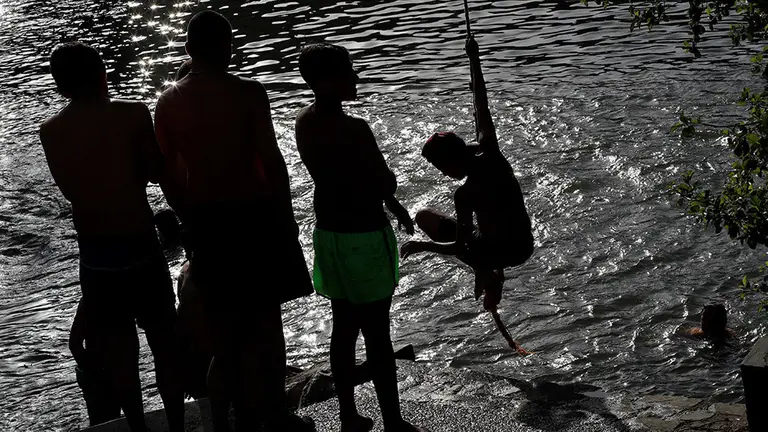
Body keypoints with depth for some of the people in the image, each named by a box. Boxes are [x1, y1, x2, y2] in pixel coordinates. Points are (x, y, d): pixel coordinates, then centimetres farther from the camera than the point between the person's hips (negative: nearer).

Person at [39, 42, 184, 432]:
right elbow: (155, 171, -1)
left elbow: (69, 188, 8)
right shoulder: (132, 114, -10)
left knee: (118, 347, 14)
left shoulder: (50, 132, -1)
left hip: (94, 253, 2)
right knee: (163, 342, 13)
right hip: (140, 246, -2)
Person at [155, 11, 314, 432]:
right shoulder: (248, 93, -11)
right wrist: (286, 215, 1)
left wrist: (188, 220, 16)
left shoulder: (168, 102, 1)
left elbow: (168, 174, 4)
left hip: (204, 221, 4)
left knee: (223, 323, 13)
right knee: (265, 319, 7)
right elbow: (271, 160, -10)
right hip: (253, 213, -3)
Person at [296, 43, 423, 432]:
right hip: (364, 238, -8)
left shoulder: (305, 122, 2)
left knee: (344, 328, 17)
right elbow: (385, 185, -20)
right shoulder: (353, 129, -25)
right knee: (377, 335, 3)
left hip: (329, 233, 8)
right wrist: (388, 179, 5)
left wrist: (393, 206, 16)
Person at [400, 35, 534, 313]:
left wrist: (421, 246, -6)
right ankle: (489, 273, 15)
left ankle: (486, 273, 1)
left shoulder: (466, 194, -24)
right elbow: (482, 107, 3)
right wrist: (474, 60, 12)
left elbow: (459, 247, -19)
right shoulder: (489, 152, -7)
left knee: (425, 218, 4)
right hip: (525, 244, 8)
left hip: (503, 250, -7)